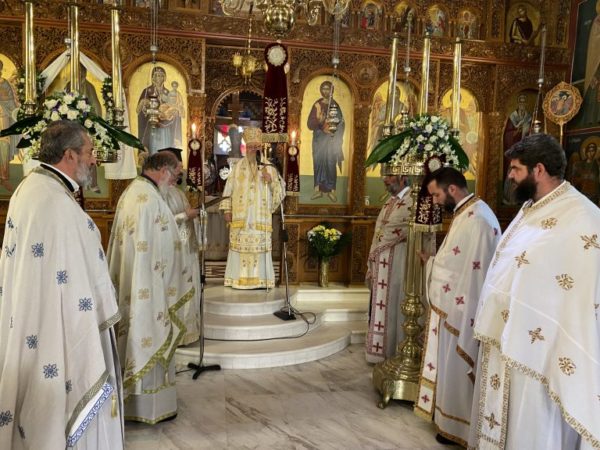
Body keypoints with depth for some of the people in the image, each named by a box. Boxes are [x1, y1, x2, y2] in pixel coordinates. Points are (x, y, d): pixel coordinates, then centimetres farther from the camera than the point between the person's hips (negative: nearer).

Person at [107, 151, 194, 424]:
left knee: (137, 336, 19)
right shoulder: (149, 198, -21)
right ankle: (152, 406, 17)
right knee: (151, 341, 3)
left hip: (129, 285, 10)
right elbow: (152, 252, -23)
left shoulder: (131, 192, 11)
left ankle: (131, 398, 33)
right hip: (148, 286, -10)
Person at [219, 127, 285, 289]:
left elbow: (280, 190, 4)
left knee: (260, 247, -3)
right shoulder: (238, 167, 10)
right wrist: (227, 209, 1)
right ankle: (239, 279, 6)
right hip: (240, 217, 1)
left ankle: (259, 279, 4)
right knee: (239, 246, -1)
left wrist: (271, 180, -14)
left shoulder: (268, 168, 7)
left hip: (261, 217, 0)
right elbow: (229, 189, 9)